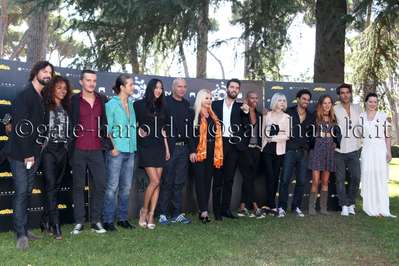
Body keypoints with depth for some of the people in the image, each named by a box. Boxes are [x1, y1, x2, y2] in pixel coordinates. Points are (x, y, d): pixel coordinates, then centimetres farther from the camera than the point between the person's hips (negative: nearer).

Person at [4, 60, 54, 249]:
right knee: (21, 192, -5)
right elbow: (20, 126, -17)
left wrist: (36, 152, 9)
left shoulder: (42, 97, 14)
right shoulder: (25, 94, -12)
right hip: (20, 153, -8)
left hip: (33, 153, 8)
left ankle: (22, 230, 21)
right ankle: (21, 235, 1)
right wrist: (27, 153, -17)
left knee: (27, 192, 12)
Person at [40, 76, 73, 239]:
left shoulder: (66, 109, 16)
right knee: (50, 186, -10)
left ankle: (46, 222, 14)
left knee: (56, 187, 5)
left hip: (62, 150, 6)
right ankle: (56, 225, -11)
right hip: (48, 149, -5)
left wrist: (67, 148, 12)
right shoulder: (45, 106, 0)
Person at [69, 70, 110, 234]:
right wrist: (68, 147, -3)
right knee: (78, 186, 5)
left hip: (96, 150, 2)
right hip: (78, 150, -2)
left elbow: (106, 122, 17)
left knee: (101, 185, -1)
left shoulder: (103, 100, 9)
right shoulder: (73, 101, 1)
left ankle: (96, 221, 11)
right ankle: (79, 222, 14)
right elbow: (67, 123, 4)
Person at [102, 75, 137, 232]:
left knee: (126, 187, 9)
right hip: (116, 151, -7)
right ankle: (107, 221, 5)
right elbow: (106, 129, -8)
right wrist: (112, 148, -14)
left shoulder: (131, 103, 15)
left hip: (130, 151, 7)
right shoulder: (111, 104, -5)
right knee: (112, 186, -3)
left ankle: (122, 219, 19)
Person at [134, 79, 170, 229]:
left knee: (157, 182, 1)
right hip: (146, 147, -5)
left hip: (159, 147, 5)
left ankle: (151, 215, 7)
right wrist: (139, 131, -12)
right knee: (154, 181, -12)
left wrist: (167, 148, 13)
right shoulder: (139, 105, 0)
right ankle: (144, 210, 8)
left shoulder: (162, 107, 14)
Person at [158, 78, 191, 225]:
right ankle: (162, 214, 9)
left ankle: (177, 214, 17)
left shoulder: (186, 104, 15)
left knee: (179, 183, 10)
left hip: (184, 147, 6)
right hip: (170, 147, -6)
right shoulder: (165, 102, -4)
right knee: (167, 182, -1)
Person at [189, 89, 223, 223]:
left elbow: (217, 133, 18)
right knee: (200, 179, -6)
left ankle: (202, 209, 11)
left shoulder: (213, 116, 17)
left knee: (208, 179, 6)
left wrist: (218, 152, 11)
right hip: (199, 150, -6)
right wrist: (192, 151, -16)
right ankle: (204, 211, -10)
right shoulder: (194, 114, -1)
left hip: (211, 151, 6)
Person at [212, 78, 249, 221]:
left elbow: (246, 125, 0)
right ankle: (217, 210, 6)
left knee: (229, 179, 6)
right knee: (218, 178, 0)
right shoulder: (215, 104, 11)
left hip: (234, 145, 1)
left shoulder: (240, 107, 12)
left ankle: (225, 208, 14)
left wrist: (246, 112, -14)